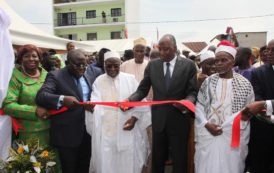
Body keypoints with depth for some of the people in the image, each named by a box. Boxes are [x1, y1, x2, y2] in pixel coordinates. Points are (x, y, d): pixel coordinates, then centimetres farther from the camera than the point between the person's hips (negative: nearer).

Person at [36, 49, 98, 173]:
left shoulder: (90, 78, 12)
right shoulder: (55, 76, -7)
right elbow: (41, 96, -19)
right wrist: (62, 99, -36)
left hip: (88, 132, 5)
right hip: (67, 133, -5)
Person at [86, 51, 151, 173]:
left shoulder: (130, 79, 3)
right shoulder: (98, 81, 5)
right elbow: (96, 103, -5)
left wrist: (134, 118, -12)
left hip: (127, 129, 0)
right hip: (105, 130, 1)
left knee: (127, 161, 7)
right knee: (106, 162, 5)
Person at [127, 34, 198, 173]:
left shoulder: (188, 65, -4)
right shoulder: (152, 65, 2)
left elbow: (192, 92, -6)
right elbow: (143, 90, 2)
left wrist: (187, 101, -28)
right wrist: (129, 100, -17)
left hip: (179, 120, -2)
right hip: (158, 119, 2)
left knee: (179, 161, 11)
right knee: (157, 160, 16)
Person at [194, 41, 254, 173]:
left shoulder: (244, 84, -1)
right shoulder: (208, 81, 4)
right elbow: (199, 105, 6)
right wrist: (206, 124, -9)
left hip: (233, 136, -1)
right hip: (208, 133, 1)